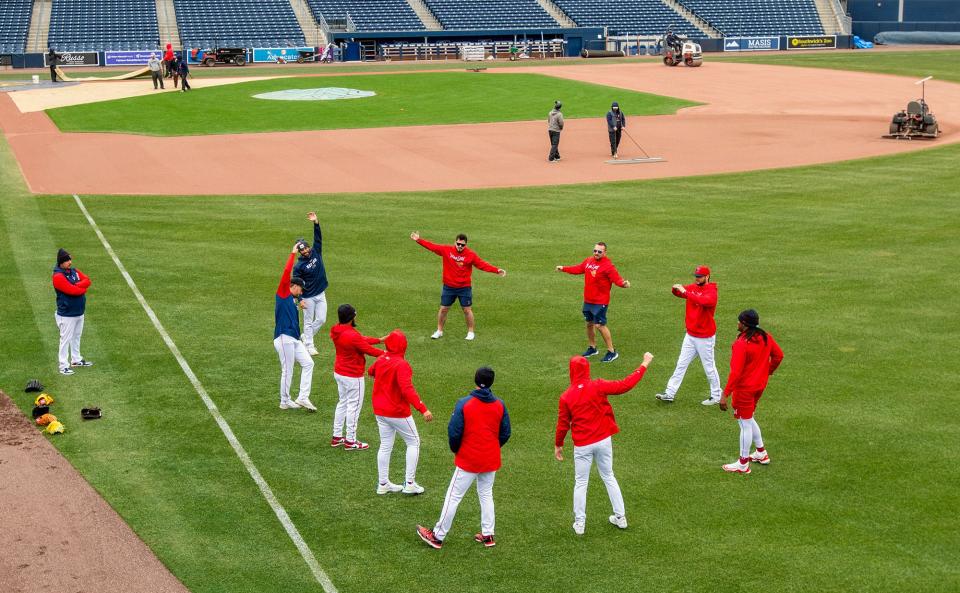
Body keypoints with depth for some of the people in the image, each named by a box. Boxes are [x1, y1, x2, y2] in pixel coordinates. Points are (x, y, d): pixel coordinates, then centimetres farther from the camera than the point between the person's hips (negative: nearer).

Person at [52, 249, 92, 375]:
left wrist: (76, 286, -20)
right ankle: (63, 366, 0)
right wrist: (83, 288, -9)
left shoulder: (74, 271, 7)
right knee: (66, 339, -4)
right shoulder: (58, 276, -20)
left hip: (79, 312, 8)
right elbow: (72, 291, -27)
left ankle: (76, 359, 34)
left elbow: (87, 280, -4)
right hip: (67, 315, -8)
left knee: (76, 336, 20)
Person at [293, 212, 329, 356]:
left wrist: (316, 223, -20)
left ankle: (306, 337, 28)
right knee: (308, 322, 4)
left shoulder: (316, 252, 0)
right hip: (308, 297, -5)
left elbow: (318, 238, -7)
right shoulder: (299, 266, -13)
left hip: (321, 294, 5)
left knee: (321, 320, 8)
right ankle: (309, 346, 12)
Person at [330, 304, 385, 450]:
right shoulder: (352, 335, -28)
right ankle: (350, 441, 12)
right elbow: (369, 350, -18)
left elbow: (362, 339, 9)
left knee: (343, 403, 21)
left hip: (339, 372, 9)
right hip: (353, 376, -9)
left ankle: (337, 437, 28)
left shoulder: (336, 331, 0)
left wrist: (379, 340, 12)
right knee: (354, 406, 4)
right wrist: (386, 353, -3)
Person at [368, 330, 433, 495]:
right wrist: (423, 409, -36)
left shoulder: (380, 360, 0)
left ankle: (383, 484, 22)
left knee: (385, 446, 16)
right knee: (413, 442, 9)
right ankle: (409, 483, 8)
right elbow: (407, 389, -33)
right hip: (398, 412, -7)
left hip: (380, 411, 7)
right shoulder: (402, 365, -23)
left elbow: (371, 371, 23)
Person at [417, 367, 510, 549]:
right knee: (486, 494, 19)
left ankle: (438, 536, 12)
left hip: (468, 460, -4)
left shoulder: (464, 404, -15)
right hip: (491, 460, 4)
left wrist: (456, 450, 4)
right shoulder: (499, 405, -4)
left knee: (454, 496, 4)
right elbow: (505, 433, 2)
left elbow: (454, 432, -15)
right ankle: (488, 535, 22)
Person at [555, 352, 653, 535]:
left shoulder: (566, 397, -12)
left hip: (582, 445, -1)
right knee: (608, 477, 19)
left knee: (581, 483, 12)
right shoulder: (598, 386, -13)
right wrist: (644, 365, -2)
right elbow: (625, 385, -11)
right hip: (603, 441, 1)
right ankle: (620, 517, 26)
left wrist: (558, 445, 11)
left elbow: (563, 424, -4)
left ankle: (579, 523, 19)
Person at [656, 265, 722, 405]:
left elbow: (704, 301, -38)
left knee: (709, 367, 5)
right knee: (681, 365, 9)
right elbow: (678, 293, 4)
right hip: (690, 335, 7)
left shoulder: (711, 292, -18)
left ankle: (716, 396, 19)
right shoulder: (692, 288, 4)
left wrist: (686, 292, -38)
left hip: (705, 337, -7)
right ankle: (669, 393, 12)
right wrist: (675, 289, -20)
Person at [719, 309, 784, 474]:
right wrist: (768, 371, 24)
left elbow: (736, 372, -26)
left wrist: (725, 394, -23)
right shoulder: (765, 337, -1)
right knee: (748, 419, 26)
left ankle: (743, 464, 15)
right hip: (760, 385, 8)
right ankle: (761, 453, 36)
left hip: (744, 388, -8)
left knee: (745, 424, 3)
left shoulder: (741, 344, -24)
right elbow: (778, 355, 10)